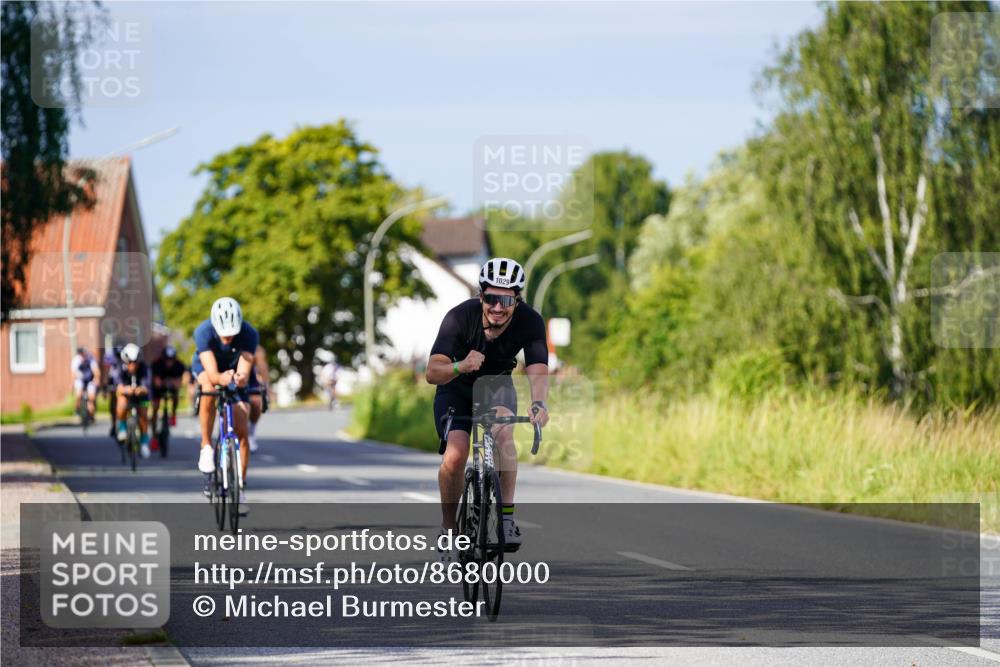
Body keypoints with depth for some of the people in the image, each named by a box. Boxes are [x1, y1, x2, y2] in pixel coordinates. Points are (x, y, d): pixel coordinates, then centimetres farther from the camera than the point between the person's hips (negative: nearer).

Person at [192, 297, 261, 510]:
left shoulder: (249, 334, -33)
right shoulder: (203, 332, -36)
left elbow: (244, 372, -39)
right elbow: (212, 373, -43)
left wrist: (241, 379, -62)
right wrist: (221, 379, -65)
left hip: (235, 370, 1)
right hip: (206, 367, -1)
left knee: (241, 431, -8)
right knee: (209, 389, -37)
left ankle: (239, 487, 4)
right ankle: (206, 446, -20)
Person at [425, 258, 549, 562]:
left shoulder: (529, 321, -26)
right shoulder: (460, 317, -31)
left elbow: (538, 371, -36)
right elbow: (432, 372, -37)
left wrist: (538, 403, -57)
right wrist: (460, 367, -58)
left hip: (497, 385, 1)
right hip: (456, 388, -1)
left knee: (503, 434, -30)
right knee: (455, 455, -22)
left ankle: (507, 515, -21)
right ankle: (448, 527, 0)